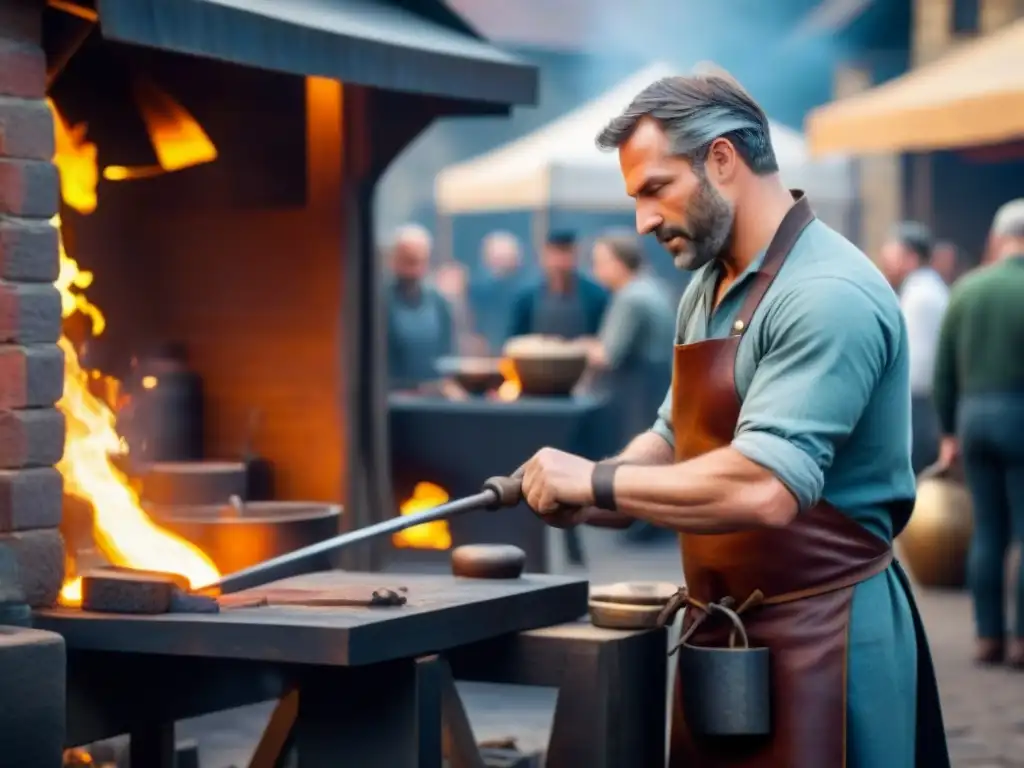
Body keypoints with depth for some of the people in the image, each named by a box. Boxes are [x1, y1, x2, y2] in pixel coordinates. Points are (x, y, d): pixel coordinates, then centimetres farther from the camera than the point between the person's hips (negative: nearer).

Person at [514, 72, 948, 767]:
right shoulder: (709, 289, 11)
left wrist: (597, 483, -20)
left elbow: (763, 488, -30)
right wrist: (582, 496, 0)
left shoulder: (828, 296, -20)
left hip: (822, 637, -8)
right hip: (720, 630, 8)